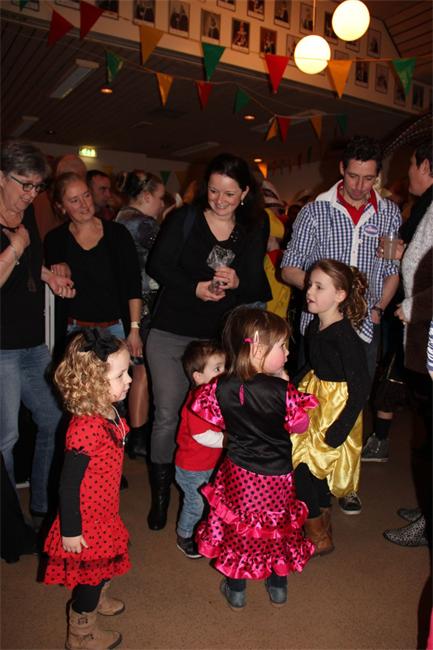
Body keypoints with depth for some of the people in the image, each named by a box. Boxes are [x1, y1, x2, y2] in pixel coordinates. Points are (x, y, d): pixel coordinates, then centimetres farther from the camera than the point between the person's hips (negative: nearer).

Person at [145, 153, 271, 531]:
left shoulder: (253, 230, 4)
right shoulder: (184, 219, -1)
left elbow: (256, 285, 2)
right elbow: (157, 265, -5)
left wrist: (236, 281, -20)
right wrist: (195, 288, -18)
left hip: (220, 337, 2)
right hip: (171, 333, -1)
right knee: (167, 415, 2)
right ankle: (160, 496, 20)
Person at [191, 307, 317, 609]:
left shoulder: (221, 388, -16)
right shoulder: (283, 391, -24)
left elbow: (215, 419, 0)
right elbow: (300, 425, -9)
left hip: (239, 474, 2)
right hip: (278, 475, -1)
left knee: (237, 529, 21)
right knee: (280, 528, 23)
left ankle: (236, 590, 38)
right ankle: (278, 586, 42)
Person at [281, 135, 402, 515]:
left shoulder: (390, 214, 6)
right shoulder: (315, 211, -1)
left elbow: (394, 270, 14)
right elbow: (289, 269, 0)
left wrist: (378, 308, -2)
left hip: (364, 329, 2)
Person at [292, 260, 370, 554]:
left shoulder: (345, 337, -23)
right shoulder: (315, 327, 1)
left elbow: (361, 386, -21)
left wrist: (339, 430, -21)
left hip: (334, 406, -8)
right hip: (313, 400, 8)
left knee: (302, 465, -4)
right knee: (316, 466, 17)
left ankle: (318, 538, 16)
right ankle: (324, 526, 38)